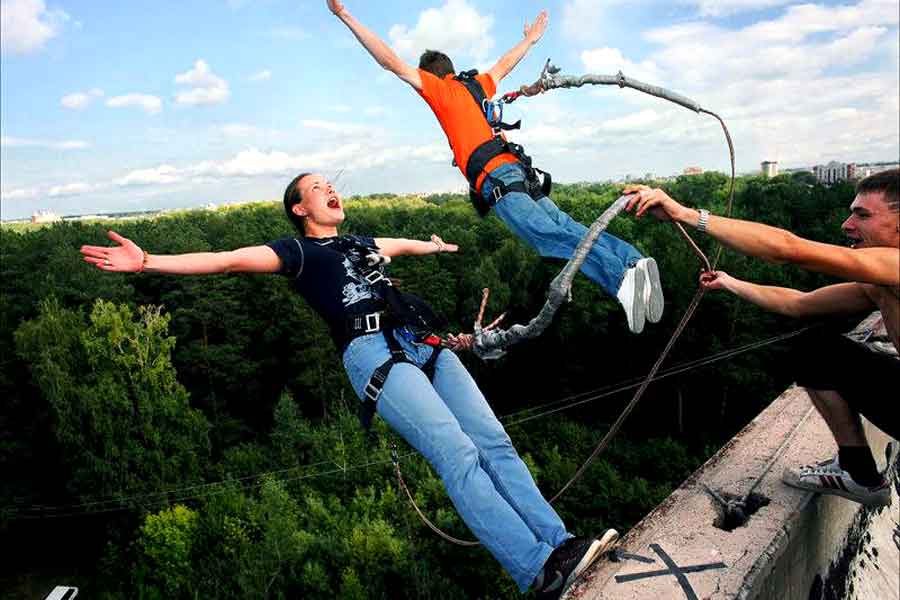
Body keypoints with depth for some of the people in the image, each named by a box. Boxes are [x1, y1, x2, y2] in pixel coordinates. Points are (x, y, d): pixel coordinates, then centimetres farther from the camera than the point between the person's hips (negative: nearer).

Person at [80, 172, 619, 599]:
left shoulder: (361, 243, 34)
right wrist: (147, 262, -11)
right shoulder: (299, 251, 13)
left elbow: (400, 245, 57)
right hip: (374, 352, -7)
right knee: (459, 455, -22)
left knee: (495, 444, -8)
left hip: (426, 343, 7)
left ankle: (561, 545, -9)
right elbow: (229, 261, 0)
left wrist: (434, 246, 75)